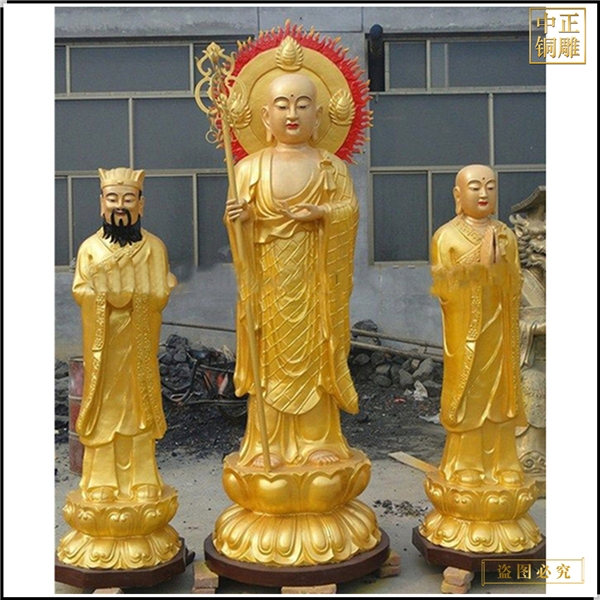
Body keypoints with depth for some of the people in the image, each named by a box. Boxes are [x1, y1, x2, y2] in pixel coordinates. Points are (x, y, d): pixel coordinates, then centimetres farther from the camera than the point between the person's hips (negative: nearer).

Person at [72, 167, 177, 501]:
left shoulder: (154, 247, 0)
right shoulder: (90, 248, 1)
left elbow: (160, 296, -6)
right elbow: (80, 292, -5)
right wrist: (103, 290, -20)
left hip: (139, 342, 0)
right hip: (103, 343, 0)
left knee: (138, 404, 6)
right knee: (105, 405, 5)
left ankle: (142, 480, 16)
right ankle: (102, 480, 16)